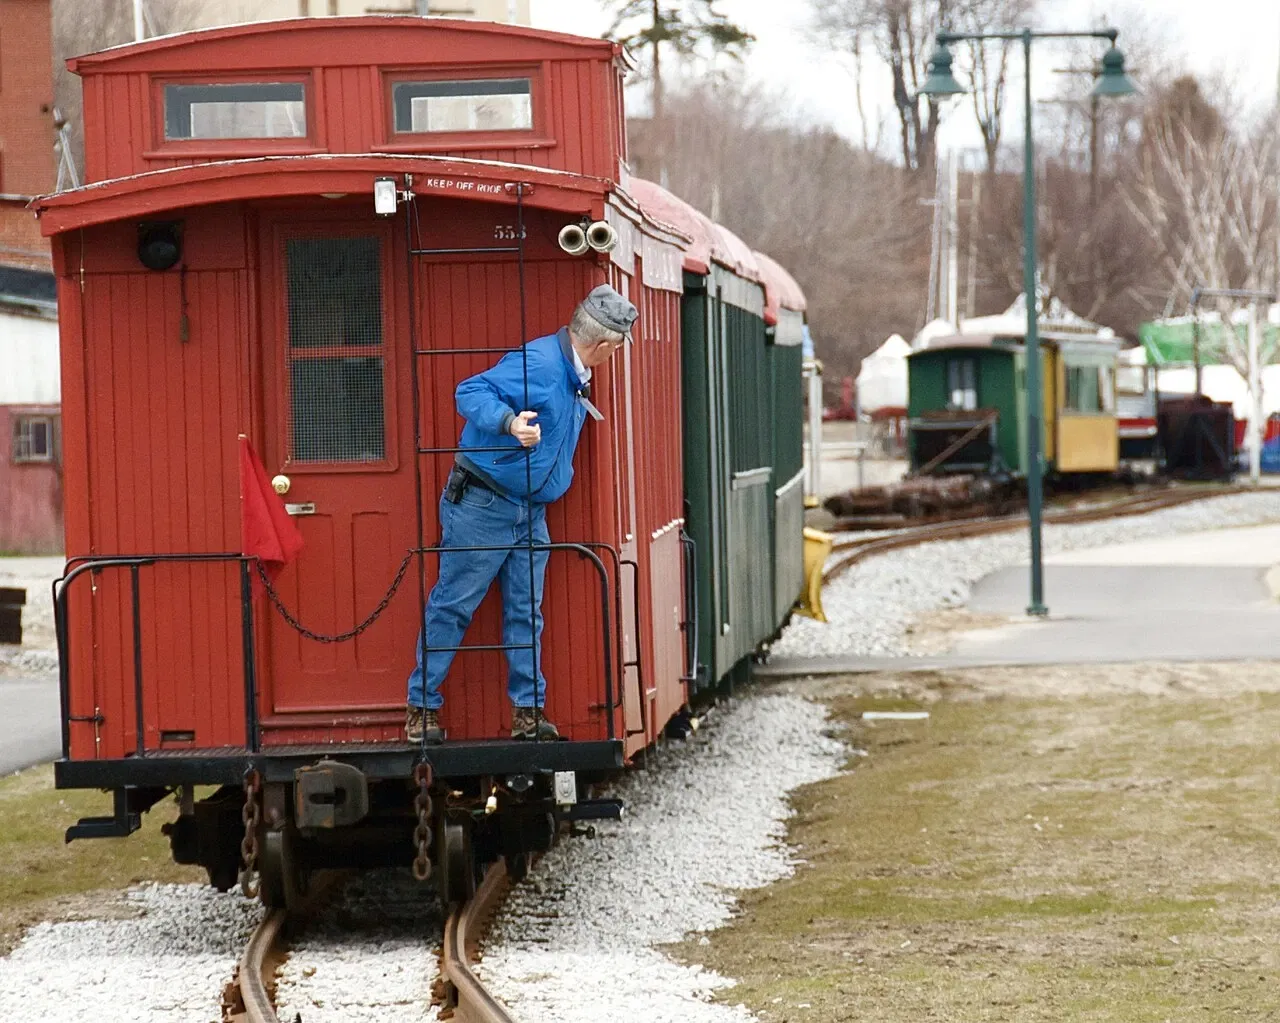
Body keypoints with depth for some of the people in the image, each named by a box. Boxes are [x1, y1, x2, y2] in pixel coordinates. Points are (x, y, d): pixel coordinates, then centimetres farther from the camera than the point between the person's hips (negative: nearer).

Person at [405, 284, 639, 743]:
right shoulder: (537, 362, -20)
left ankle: (529, 712, 11)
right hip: (481, 504, -9)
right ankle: (421, 709, 4)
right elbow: (471, 392, -27)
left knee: (525, 614, 8)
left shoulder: (574, 376, 10)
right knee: (452, 606, -2)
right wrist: (510, 422, -40)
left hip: (530, 512, 9)